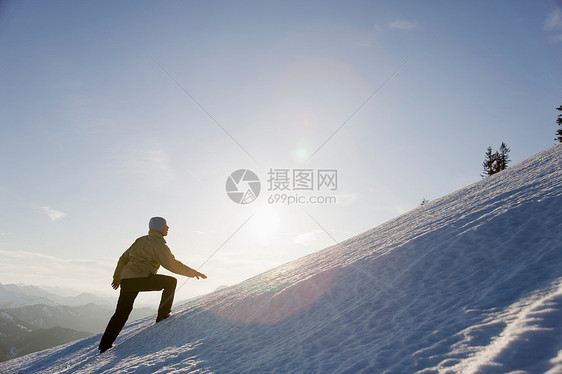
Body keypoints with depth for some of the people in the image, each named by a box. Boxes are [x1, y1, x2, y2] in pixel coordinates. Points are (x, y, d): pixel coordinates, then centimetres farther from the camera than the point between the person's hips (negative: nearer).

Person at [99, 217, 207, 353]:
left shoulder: (141, 240, 20)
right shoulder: (157, 243, -5)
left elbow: (123, 258, 28)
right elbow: (172, 264, -13)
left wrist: (117, 277, 40)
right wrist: (193, 272, -4)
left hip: (126, 279, 8)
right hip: (140, 279, -8)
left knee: (121, 313, 18)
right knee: (171, 281, 2)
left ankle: (105, 344, 24)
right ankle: (163, 315, 4)